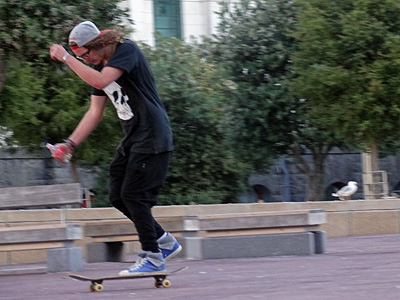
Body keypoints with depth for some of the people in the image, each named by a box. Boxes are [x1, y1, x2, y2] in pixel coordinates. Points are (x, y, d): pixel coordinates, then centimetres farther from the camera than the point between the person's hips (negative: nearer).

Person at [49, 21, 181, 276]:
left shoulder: (127, 50, -13)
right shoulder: (99, 67, 12)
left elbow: (101, 81, -29)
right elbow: (95, 113, 15)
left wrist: (66, 58, -22)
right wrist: (71, 143, 6)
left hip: (153, 137, -9)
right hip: (132, 140, 9)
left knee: (133, 195, -11)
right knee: (118, 196, 6)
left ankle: (152, 258, -2)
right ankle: (165, 242, 18)